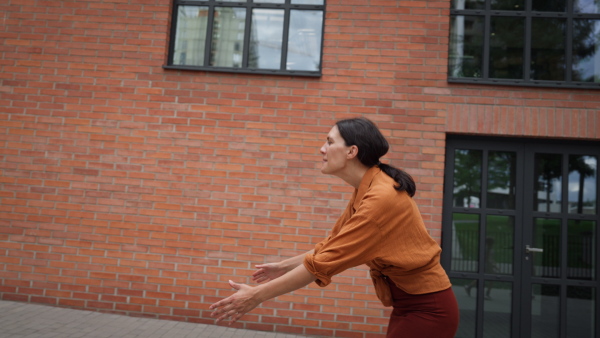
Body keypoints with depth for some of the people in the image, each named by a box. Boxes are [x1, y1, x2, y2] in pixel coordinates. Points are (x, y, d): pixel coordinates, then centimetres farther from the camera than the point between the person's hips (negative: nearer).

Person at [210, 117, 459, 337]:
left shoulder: (382, 196, -25)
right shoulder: (365, 191, 3)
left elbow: (325, 262, -25)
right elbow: (332, 246, 14)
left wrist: (257, 295, -20)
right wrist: (284, 266, 15)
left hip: (427, 309, -8)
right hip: (408, 304, 8)